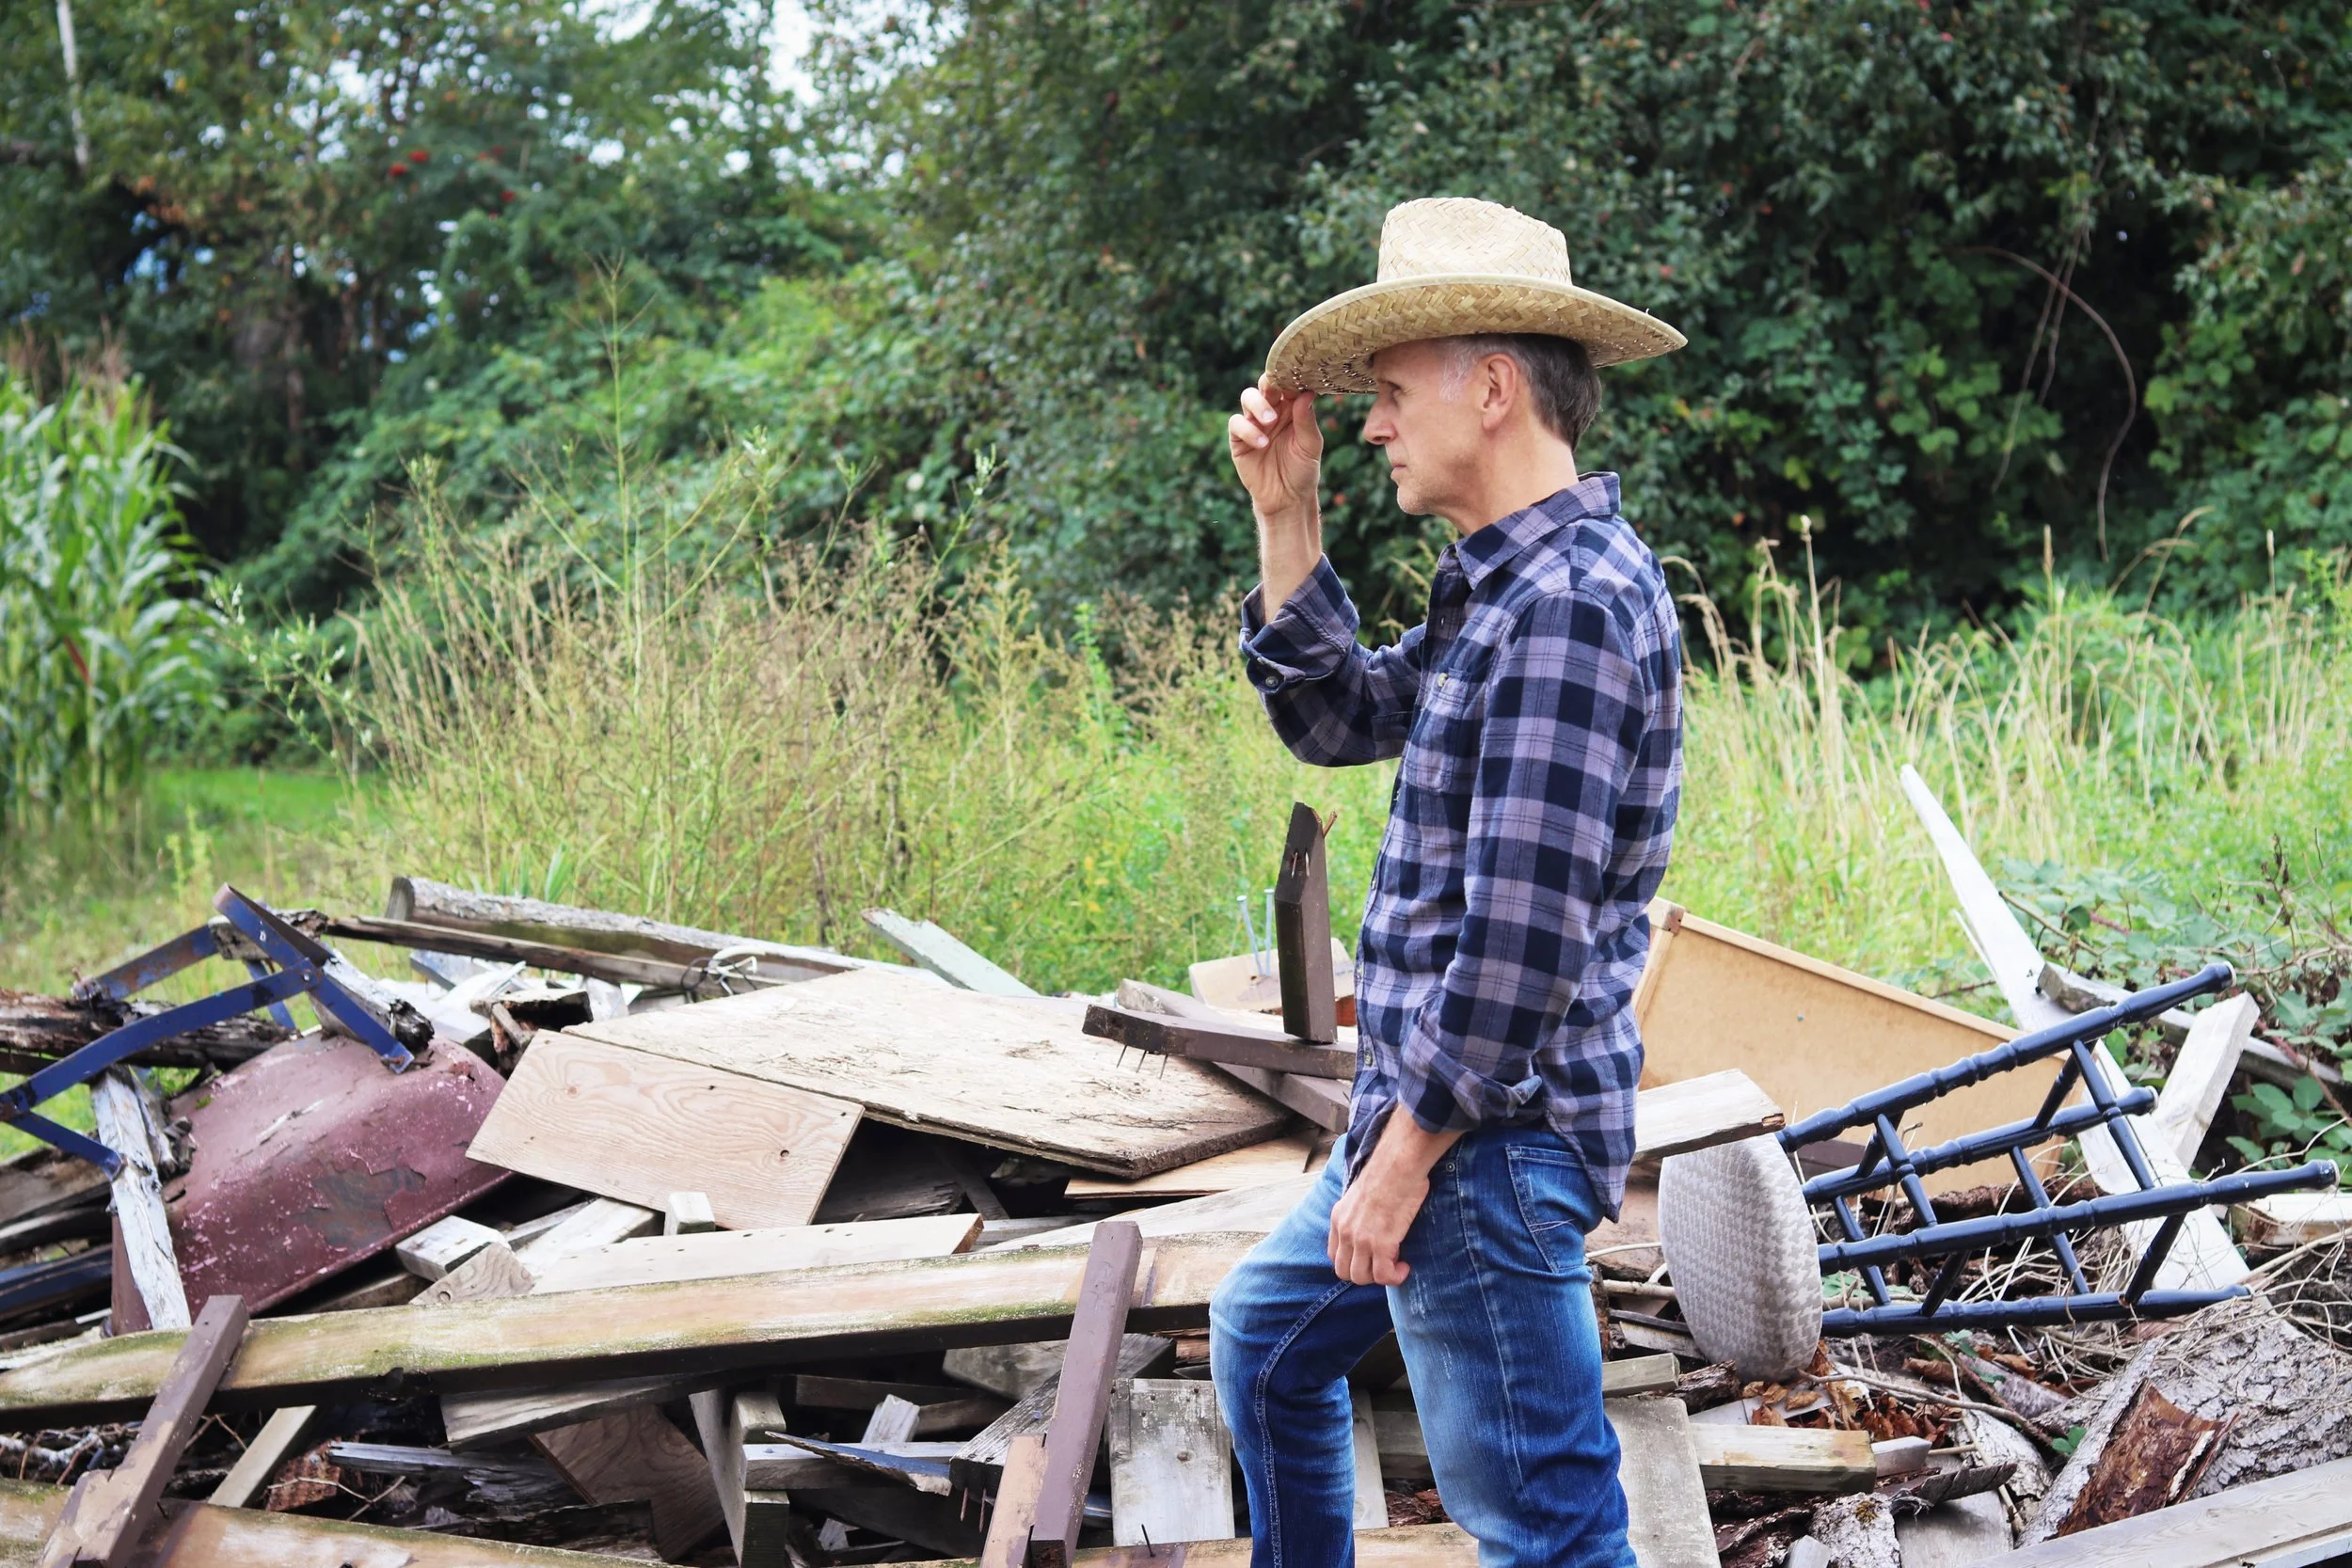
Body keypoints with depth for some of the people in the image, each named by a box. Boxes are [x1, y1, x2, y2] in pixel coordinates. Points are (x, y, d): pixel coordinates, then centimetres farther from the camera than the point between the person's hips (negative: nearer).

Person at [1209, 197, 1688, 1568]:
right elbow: (1340, 718, 20)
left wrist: (1406, 1150, -20)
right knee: (1264, 1335, 29)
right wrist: (1287, 518, 9)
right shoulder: (1505, 581, 11)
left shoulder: (1573, 603, -22)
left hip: (1493, 1135, -11)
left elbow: (1522, 936, -25)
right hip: (1436, 1100, 11)